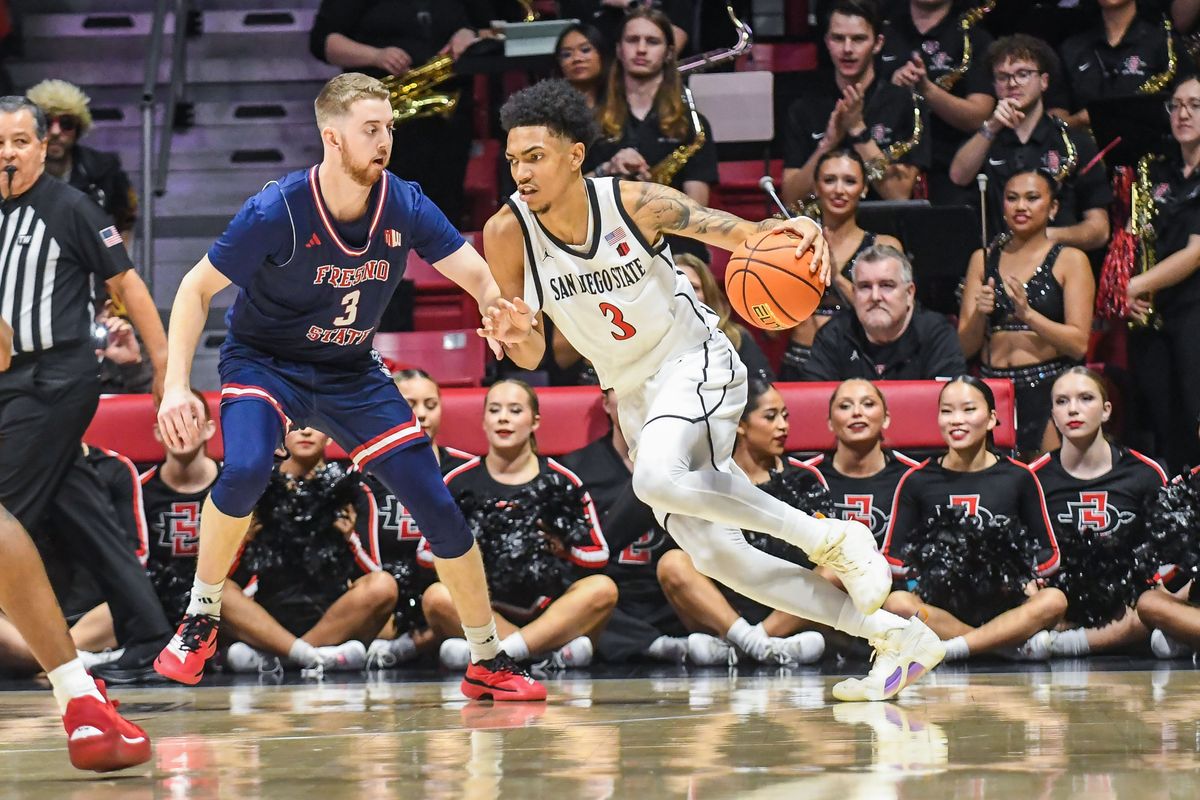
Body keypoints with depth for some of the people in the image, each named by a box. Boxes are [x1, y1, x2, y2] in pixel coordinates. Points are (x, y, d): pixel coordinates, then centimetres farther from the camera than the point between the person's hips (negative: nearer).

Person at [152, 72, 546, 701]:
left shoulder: (404, 206, -13)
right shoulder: (277, 212, -23)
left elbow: (478, 277, -15)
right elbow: (196, 289, -15)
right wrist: (176, 388, -25)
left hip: (350, 374, 4)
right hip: (263, 362, -3)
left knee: (438, 506, -6)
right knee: (245, 470, -34)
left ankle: (487, 661, 11)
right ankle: (200, 620, -11)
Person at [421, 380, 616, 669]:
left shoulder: (561, 481, 7)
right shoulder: (460, 482, 7)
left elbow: (596, 556, 8)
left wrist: (561, 546, -5)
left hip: (549, 614, 1)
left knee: (602, 589, -27)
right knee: (437, 597, -29)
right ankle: (556, 649, -34)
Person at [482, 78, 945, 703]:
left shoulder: (634, 203, -18)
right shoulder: (508, 234, -11)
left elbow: (742, 233, -10)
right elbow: (531, 357, -3)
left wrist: (792, 231, -33)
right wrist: (515, 335, -27)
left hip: (694, 361, -5)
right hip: (632, 393, 5)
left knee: (658, 478, -36)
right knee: (713, 555, -1)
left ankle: (827, 538, -18)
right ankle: (897, 638, 7)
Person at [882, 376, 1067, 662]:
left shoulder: (1018, 478, 8)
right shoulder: (917, 481, 9)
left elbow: (1050, 555, 10)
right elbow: (892, 559, 8)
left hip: (1004, 607, 0)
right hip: (939, 608, 0)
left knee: (1054, 600, -29)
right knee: (896, 602, -32)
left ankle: (952, 648, -32)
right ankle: (1017, 645, -31)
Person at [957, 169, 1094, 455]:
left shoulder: (1070, 260, 3)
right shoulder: (983, 260, 14)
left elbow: (1079, 344, -6)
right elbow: (965, 347, 9)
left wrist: (1028, 314, -18)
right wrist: (979, 315, -11)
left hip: (1050, 390, -3)